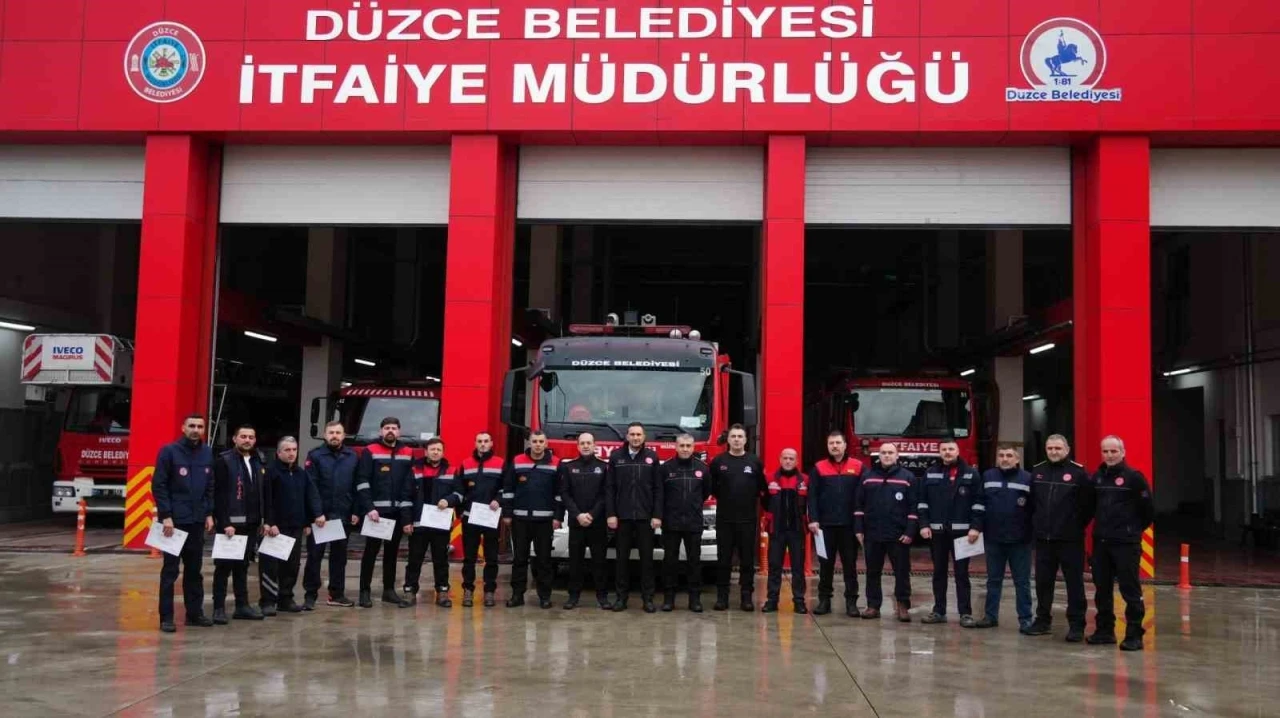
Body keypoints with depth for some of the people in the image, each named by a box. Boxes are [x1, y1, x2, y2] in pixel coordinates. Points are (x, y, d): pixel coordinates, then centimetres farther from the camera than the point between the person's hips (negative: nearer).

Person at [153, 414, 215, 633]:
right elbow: (158, 485, -10)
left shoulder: (207, 453, 8)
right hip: (174, 520, -5)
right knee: (170, 570, -1)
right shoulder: (169, 451, -7)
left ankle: (195, 612, 18)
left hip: (197, 521, 5)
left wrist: (209, 514, 7)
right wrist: (166, 516, -15)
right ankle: (166, 617, 3)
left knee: (194, 569, 11)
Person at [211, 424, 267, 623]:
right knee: (224, 566, -1)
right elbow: (219, 494, -13)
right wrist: (225, 523, -18)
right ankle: (219, 608, 4)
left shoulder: (257, 463, 13)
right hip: (229, 523, -6)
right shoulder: (224, 461, -7)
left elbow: (263, 495, 15)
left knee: (242, 565, 12)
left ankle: (242, 605, 17)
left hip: (250, 524, 6)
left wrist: (264, 519, 9)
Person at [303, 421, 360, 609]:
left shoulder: (352, 456, 6)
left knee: (339, 555, 11)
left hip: (343, 515, 3)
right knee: (314, 555, 2)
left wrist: (355, 512, 1)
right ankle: (310, 595, 9)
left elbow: (357, 486, 6)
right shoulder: (315, 456, -3)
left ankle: (337, 594, 20)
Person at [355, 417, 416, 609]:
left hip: (398, 511, 4)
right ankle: (365, 591, 7)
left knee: (392, 551, 11)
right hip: (375, 510, -4)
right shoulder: (370, 452, -2)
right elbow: (362, 483, -7)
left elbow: (410, 485, 8)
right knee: (371, 551, 1)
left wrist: (408, 515, 3)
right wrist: (369, 508, -17)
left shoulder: (407, 453, 9)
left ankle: (389, 590, 19)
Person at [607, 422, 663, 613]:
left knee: (646, 557, 3)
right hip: (622, 515, 0)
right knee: (622, 557, 6)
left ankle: (648, 597, 9)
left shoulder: (652, 457, 3)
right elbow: (610, 488, 3)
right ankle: (621, 596, 13)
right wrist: (611, 514, -4)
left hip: (645, 516, 0)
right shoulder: (616, 457, 3)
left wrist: (657, 515, -5)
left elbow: (658, 489, 2)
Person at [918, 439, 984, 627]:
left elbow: (978, 502, -1)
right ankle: (939, 611, 14)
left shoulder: (971, 473, 2)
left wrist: (975, 527, -8)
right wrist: (924, 525, -1)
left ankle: (965, 613, 4)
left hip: (961, 531, -2)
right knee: (939, 572, 8)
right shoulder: (930, 473, 8)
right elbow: (923, 501, 8)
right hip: (936, 531, 2)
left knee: (961, 573, 1)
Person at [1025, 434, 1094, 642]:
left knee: (1074, 582, 0)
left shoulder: (1078, 472, -7)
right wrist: (1036, 523, 11)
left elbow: (1090, 501, -6)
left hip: (1070, 539, -4)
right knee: (1043, 581, 11)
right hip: (1043, 538, 4)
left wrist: (1078, 525, -3)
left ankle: (1076, 625, 6)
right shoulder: (1037, 471, 8)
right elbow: (1031, 501, 16)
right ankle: (1042, 620, 22)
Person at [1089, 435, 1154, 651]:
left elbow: (1148, 509, -4)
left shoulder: (1134, 477, -8)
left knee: (1130, 589, -3)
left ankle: (1134, 635, 1)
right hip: (1100, 542, 6)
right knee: (1102, 588, 11)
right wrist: (1100, 526, 14)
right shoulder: (1097, 477, 9)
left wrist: (1135, 528, 5)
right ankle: (1104, 630, 21)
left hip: (1126, 543, -6)